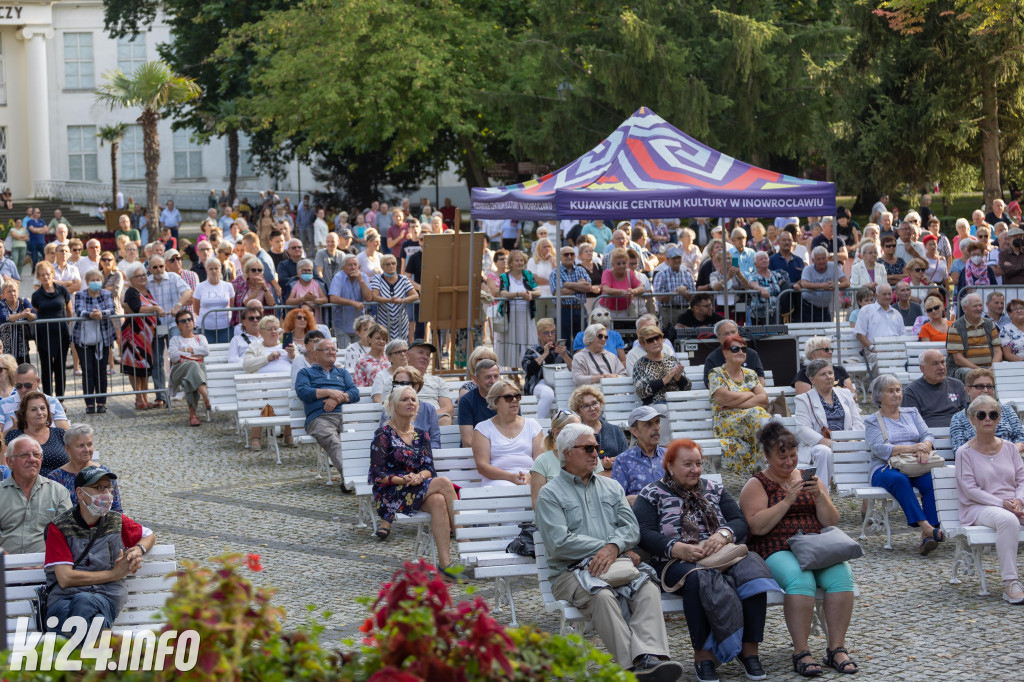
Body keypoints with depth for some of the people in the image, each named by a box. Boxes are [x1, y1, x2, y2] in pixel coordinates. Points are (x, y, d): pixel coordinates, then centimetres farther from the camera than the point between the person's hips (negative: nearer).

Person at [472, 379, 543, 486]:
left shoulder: (532, 425, 21)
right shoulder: (482, 428, 12)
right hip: (498, 480, -2)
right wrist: (511, 477, -16)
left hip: (530, 478, 3)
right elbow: (482, 465, 0)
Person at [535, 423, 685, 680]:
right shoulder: (551, 493, 6)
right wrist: (619, 550, -6)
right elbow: (560, 543, -8)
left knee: (648, 590, -27)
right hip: (572, 571, -4)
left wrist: (613, 547, -15)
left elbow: (631, 528, 11)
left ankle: (649, 657, -48)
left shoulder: (611, 487, 23)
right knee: (602, 596, -36)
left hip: (617, 564, 4)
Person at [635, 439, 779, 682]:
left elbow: (740, 522, 10)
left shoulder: (714, 489, 22)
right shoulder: (651, 494, 10)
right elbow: (645, 534, -4)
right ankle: (703, 655, -32)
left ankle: (749, 650, -25)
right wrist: (678, 549, -21)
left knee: (752, 568, -29)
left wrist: (722, 535, -14)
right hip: (675, 562, -4)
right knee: (697, 578, -39)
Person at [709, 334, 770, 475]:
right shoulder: (716, 374, 6)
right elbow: (726, 398, -12)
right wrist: (750, 395, 3)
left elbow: (764, 399, 3)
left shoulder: (750, 374, 20)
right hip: (724, 424, -4)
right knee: (757, 413, -31)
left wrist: (734, 404, -9)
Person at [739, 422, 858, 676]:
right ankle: (801, 653, -31)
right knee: (800, 579, -36)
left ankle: (837, 648, -23)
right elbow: (757, 526, -8)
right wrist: (788, 500, -13)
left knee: (841, 574, -28)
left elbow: (831, 522, 10)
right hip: (776, 551, -4)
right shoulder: (757, 485, 8)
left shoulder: (810, 479, 18)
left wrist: (819, 496, -7)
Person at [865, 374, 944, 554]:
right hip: (885, 469, -3)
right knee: (899, 479, -38)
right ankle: (926, 526, -46)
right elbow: (879, 448, -8)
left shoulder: (912, 413, 22)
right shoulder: (872, 421, 10)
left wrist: (924, 448, -17)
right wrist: (911, 448, -20)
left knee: (932, 480, -31)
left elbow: (927, 435, 9)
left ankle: (927, 536, -38)